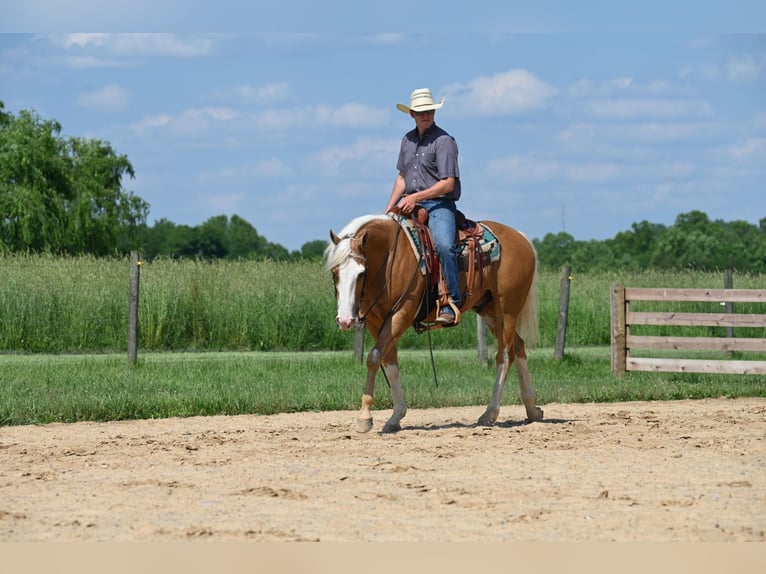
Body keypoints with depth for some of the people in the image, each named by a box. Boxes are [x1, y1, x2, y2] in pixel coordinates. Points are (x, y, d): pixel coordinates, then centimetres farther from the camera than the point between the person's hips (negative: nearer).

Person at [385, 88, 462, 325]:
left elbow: (447, 183, -13)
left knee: (444, 245, -32)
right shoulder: (408, 140, 14)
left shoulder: (444, 141, -8)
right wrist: (389, 209, 11)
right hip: (411, 204, 7)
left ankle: (451, 305, -29)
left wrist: (416, 197, -18)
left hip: (439, 205, -7)